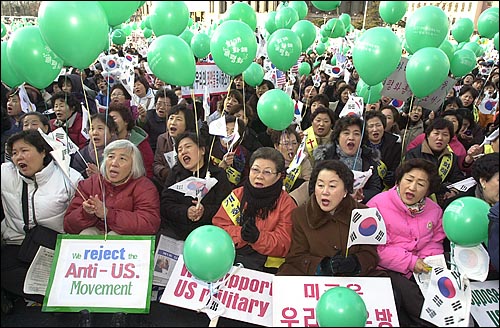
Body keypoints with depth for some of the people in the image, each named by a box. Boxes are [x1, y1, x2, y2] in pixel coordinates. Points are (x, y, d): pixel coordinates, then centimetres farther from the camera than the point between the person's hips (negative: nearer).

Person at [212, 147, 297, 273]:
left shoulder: (286, 204, 3)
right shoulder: (238, 194, 10)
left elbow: (283, 245, -2)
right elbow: (218, 225, 5)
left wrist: (258, 237, -20)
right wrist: (240, 233, -14)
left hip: (267, 266, -2)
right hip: (231, 257, 2)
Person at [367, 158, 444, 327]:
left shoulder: (434, 210, 11)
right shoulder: (378, 204, -10)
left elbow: (435, 242, 18)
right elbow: (375, 248, -14)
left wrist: (424, 263, -4)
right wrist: (410, 262, -15)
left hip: (421, 273, 5)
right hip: (387, 270, -5)